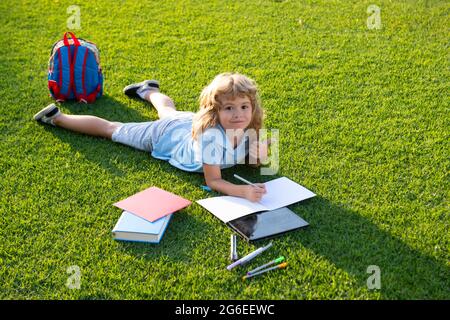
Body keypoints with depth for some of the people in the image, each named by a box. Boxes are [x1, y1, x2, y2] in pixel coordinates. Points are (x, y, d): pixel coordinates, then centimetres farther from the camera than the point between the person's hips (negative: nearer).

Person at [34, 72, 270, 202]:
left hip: (189, 123, 6)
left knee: (169, 111, 40)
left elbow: (256, 162, -11)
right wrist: (243, 191, -57)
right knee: (112, 129, 12)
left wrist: (259, 154, -34)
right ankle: (58, 118, 29)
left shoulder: (249, 130, -27)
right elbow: (213, 181, -40)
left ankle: (149, 91, 69)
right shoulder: (212, 135, -46)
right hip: (166, 135, -6)